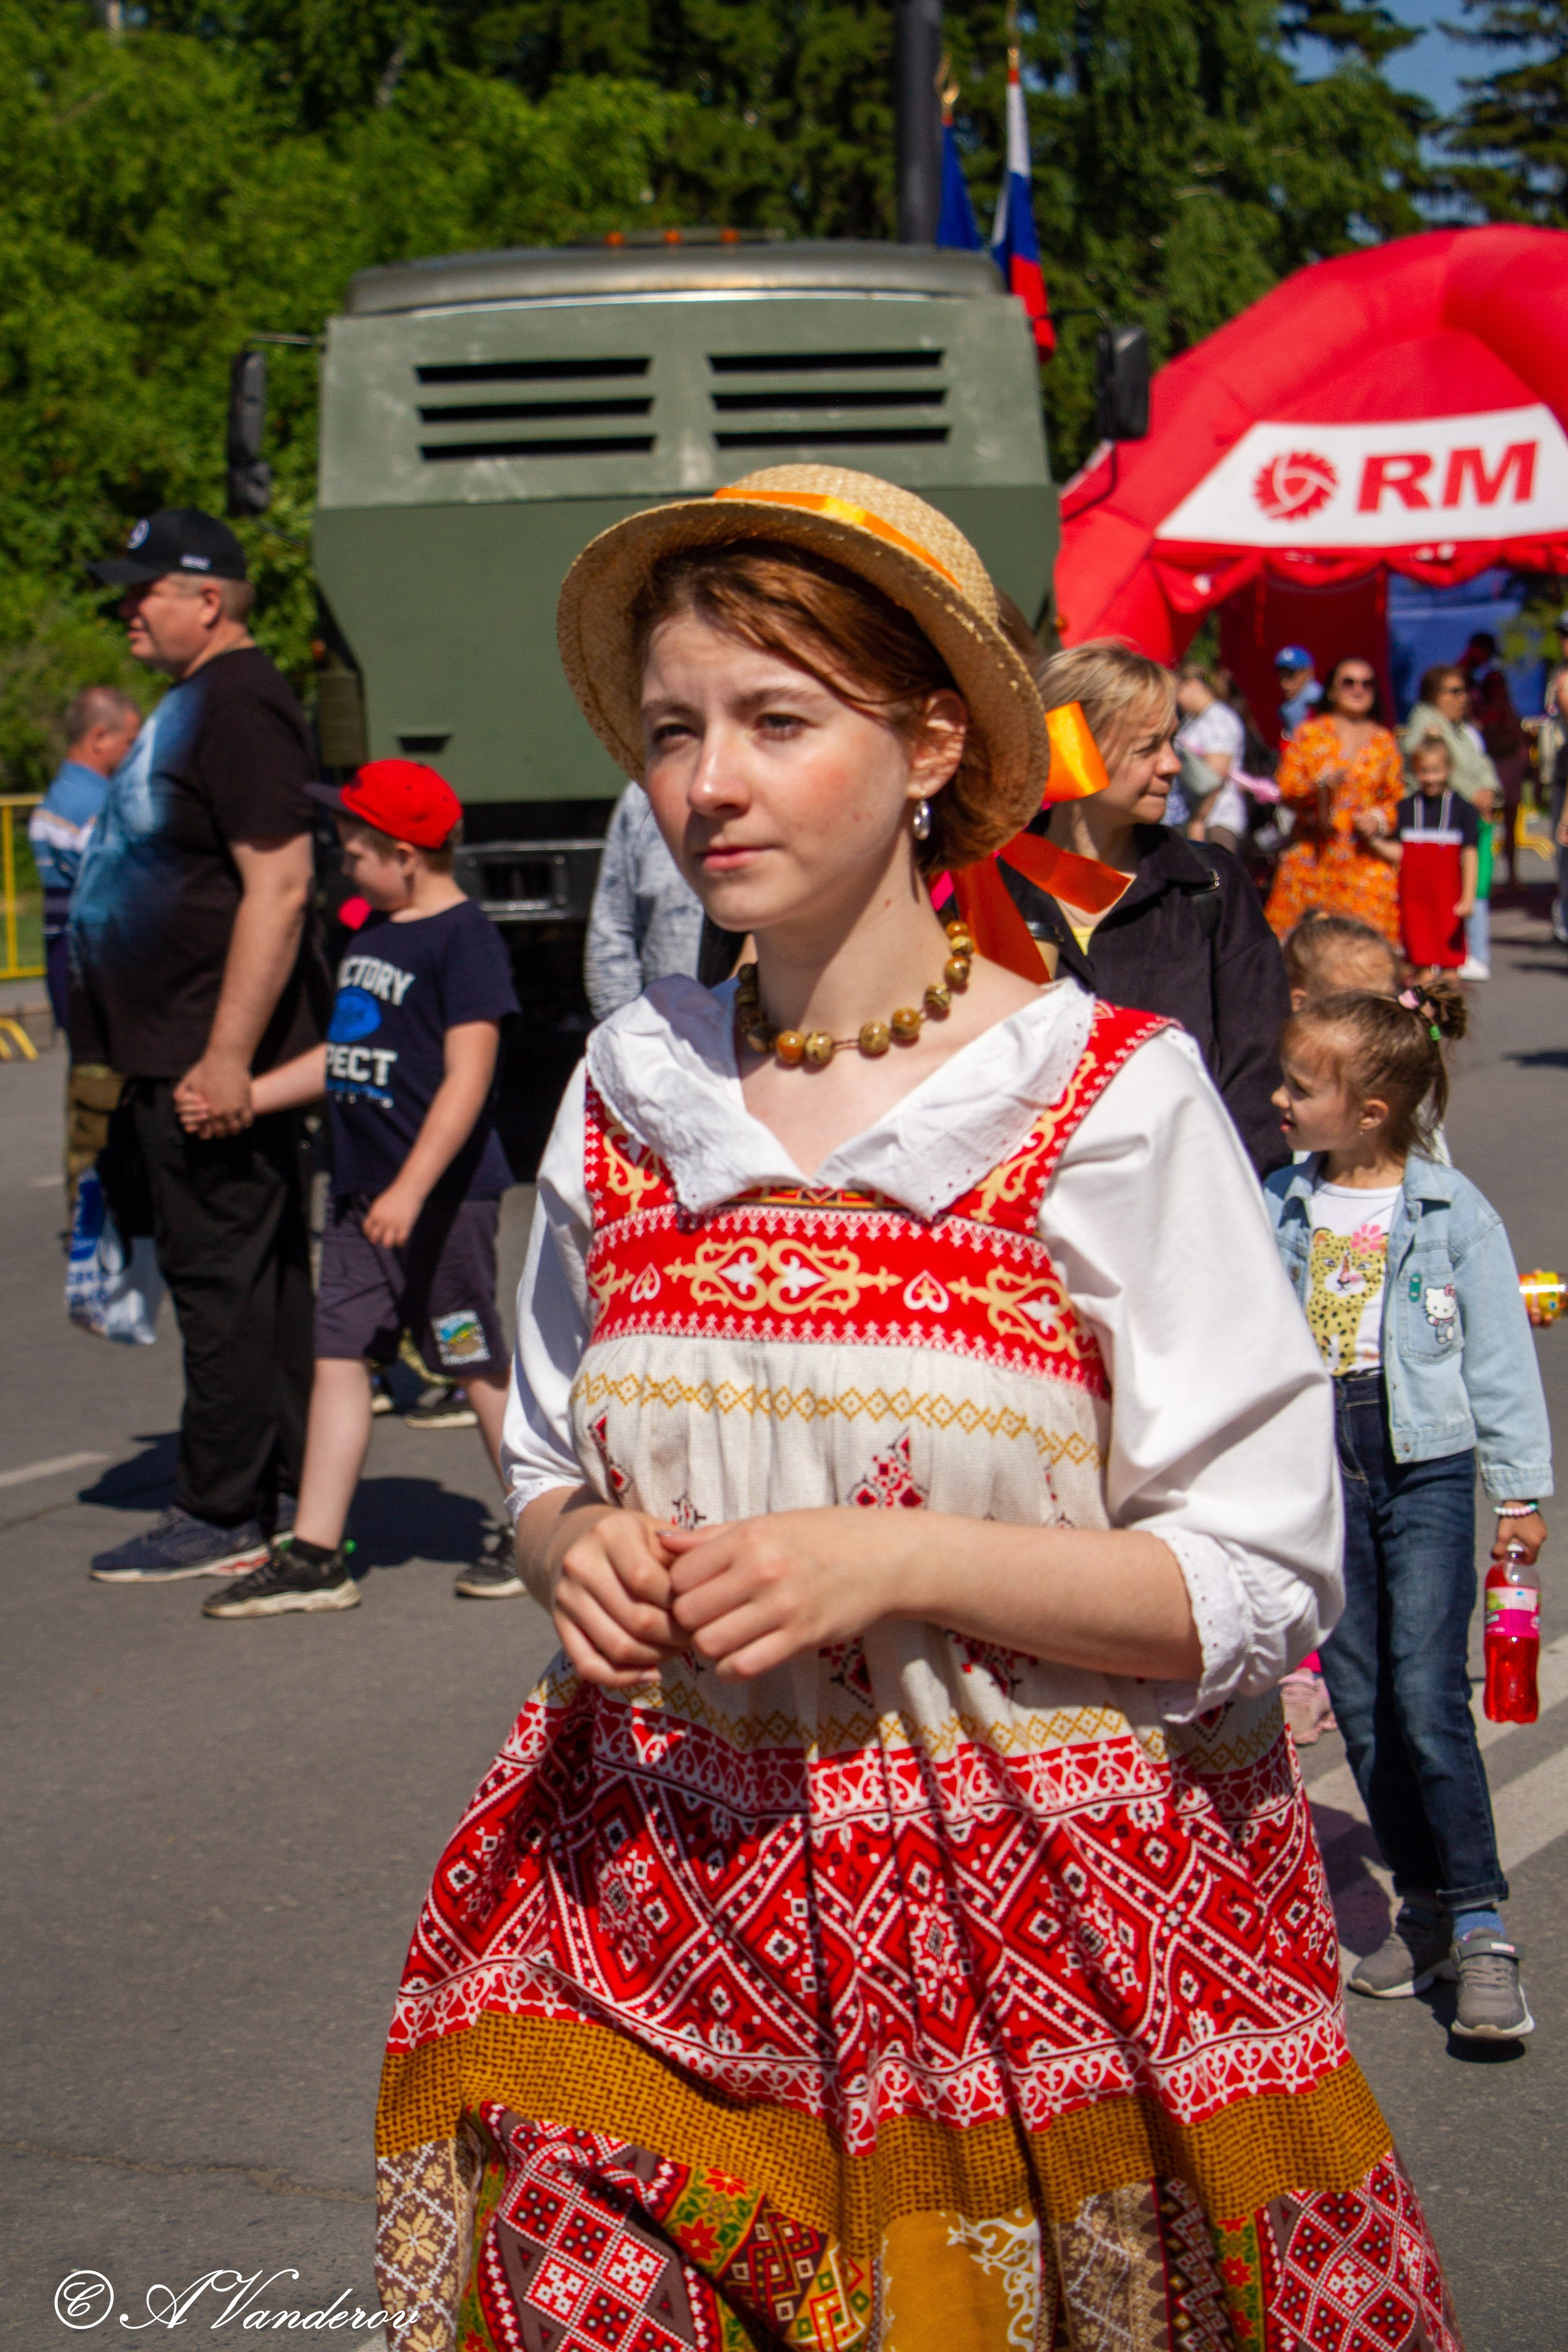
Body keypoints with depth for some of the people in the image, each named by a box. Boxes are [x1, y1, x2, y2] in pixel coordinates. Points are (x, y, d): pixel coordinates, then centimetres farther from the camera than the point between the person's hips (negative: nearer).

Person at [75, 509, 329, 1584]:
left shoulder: (239, 708, -16)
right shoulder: (197, 703, 17)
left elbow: (279, 886, -23)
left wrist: (226, 1057, -26)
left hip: (213, 1058, -11)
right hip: (181, 1049, 11)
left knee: (221, 1275, -5)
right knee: (260, 1272, 13)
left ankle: (224, 1516, 1)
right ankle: (281, 1496, 20)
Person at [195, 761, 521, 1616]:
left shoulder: (464, 937, -13)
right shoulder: (370, 932, 14)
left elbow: (467, 1077, -19)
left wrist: (411, 1190, -25)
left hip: (443, 1194, -8)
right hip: (357, 1192, 8)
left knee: (478, 1364, 2)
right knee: (338, 1356, 5)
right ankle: (315, 1555, 8)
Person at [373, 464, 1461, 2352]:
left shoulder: (1111, 1101, -8)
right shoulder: (632, 1092, 5)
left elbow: (1263, 1578, -8)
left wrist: (898, 1566, -19)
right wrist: (576, 1552, -4)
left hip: (1049, 1938, -3)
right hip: (666, 1901, 3)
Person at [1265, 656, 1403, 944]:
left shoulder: (1384, 742, 13)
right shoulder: (1309, 734, 6)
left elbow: (1398, 798, 16)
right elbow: (1285, 791, 0)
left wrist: (1379, 820, -5)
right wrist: (1317, 787, -18)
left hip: (1365, 858, 2)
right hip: (1312, 857, -2)